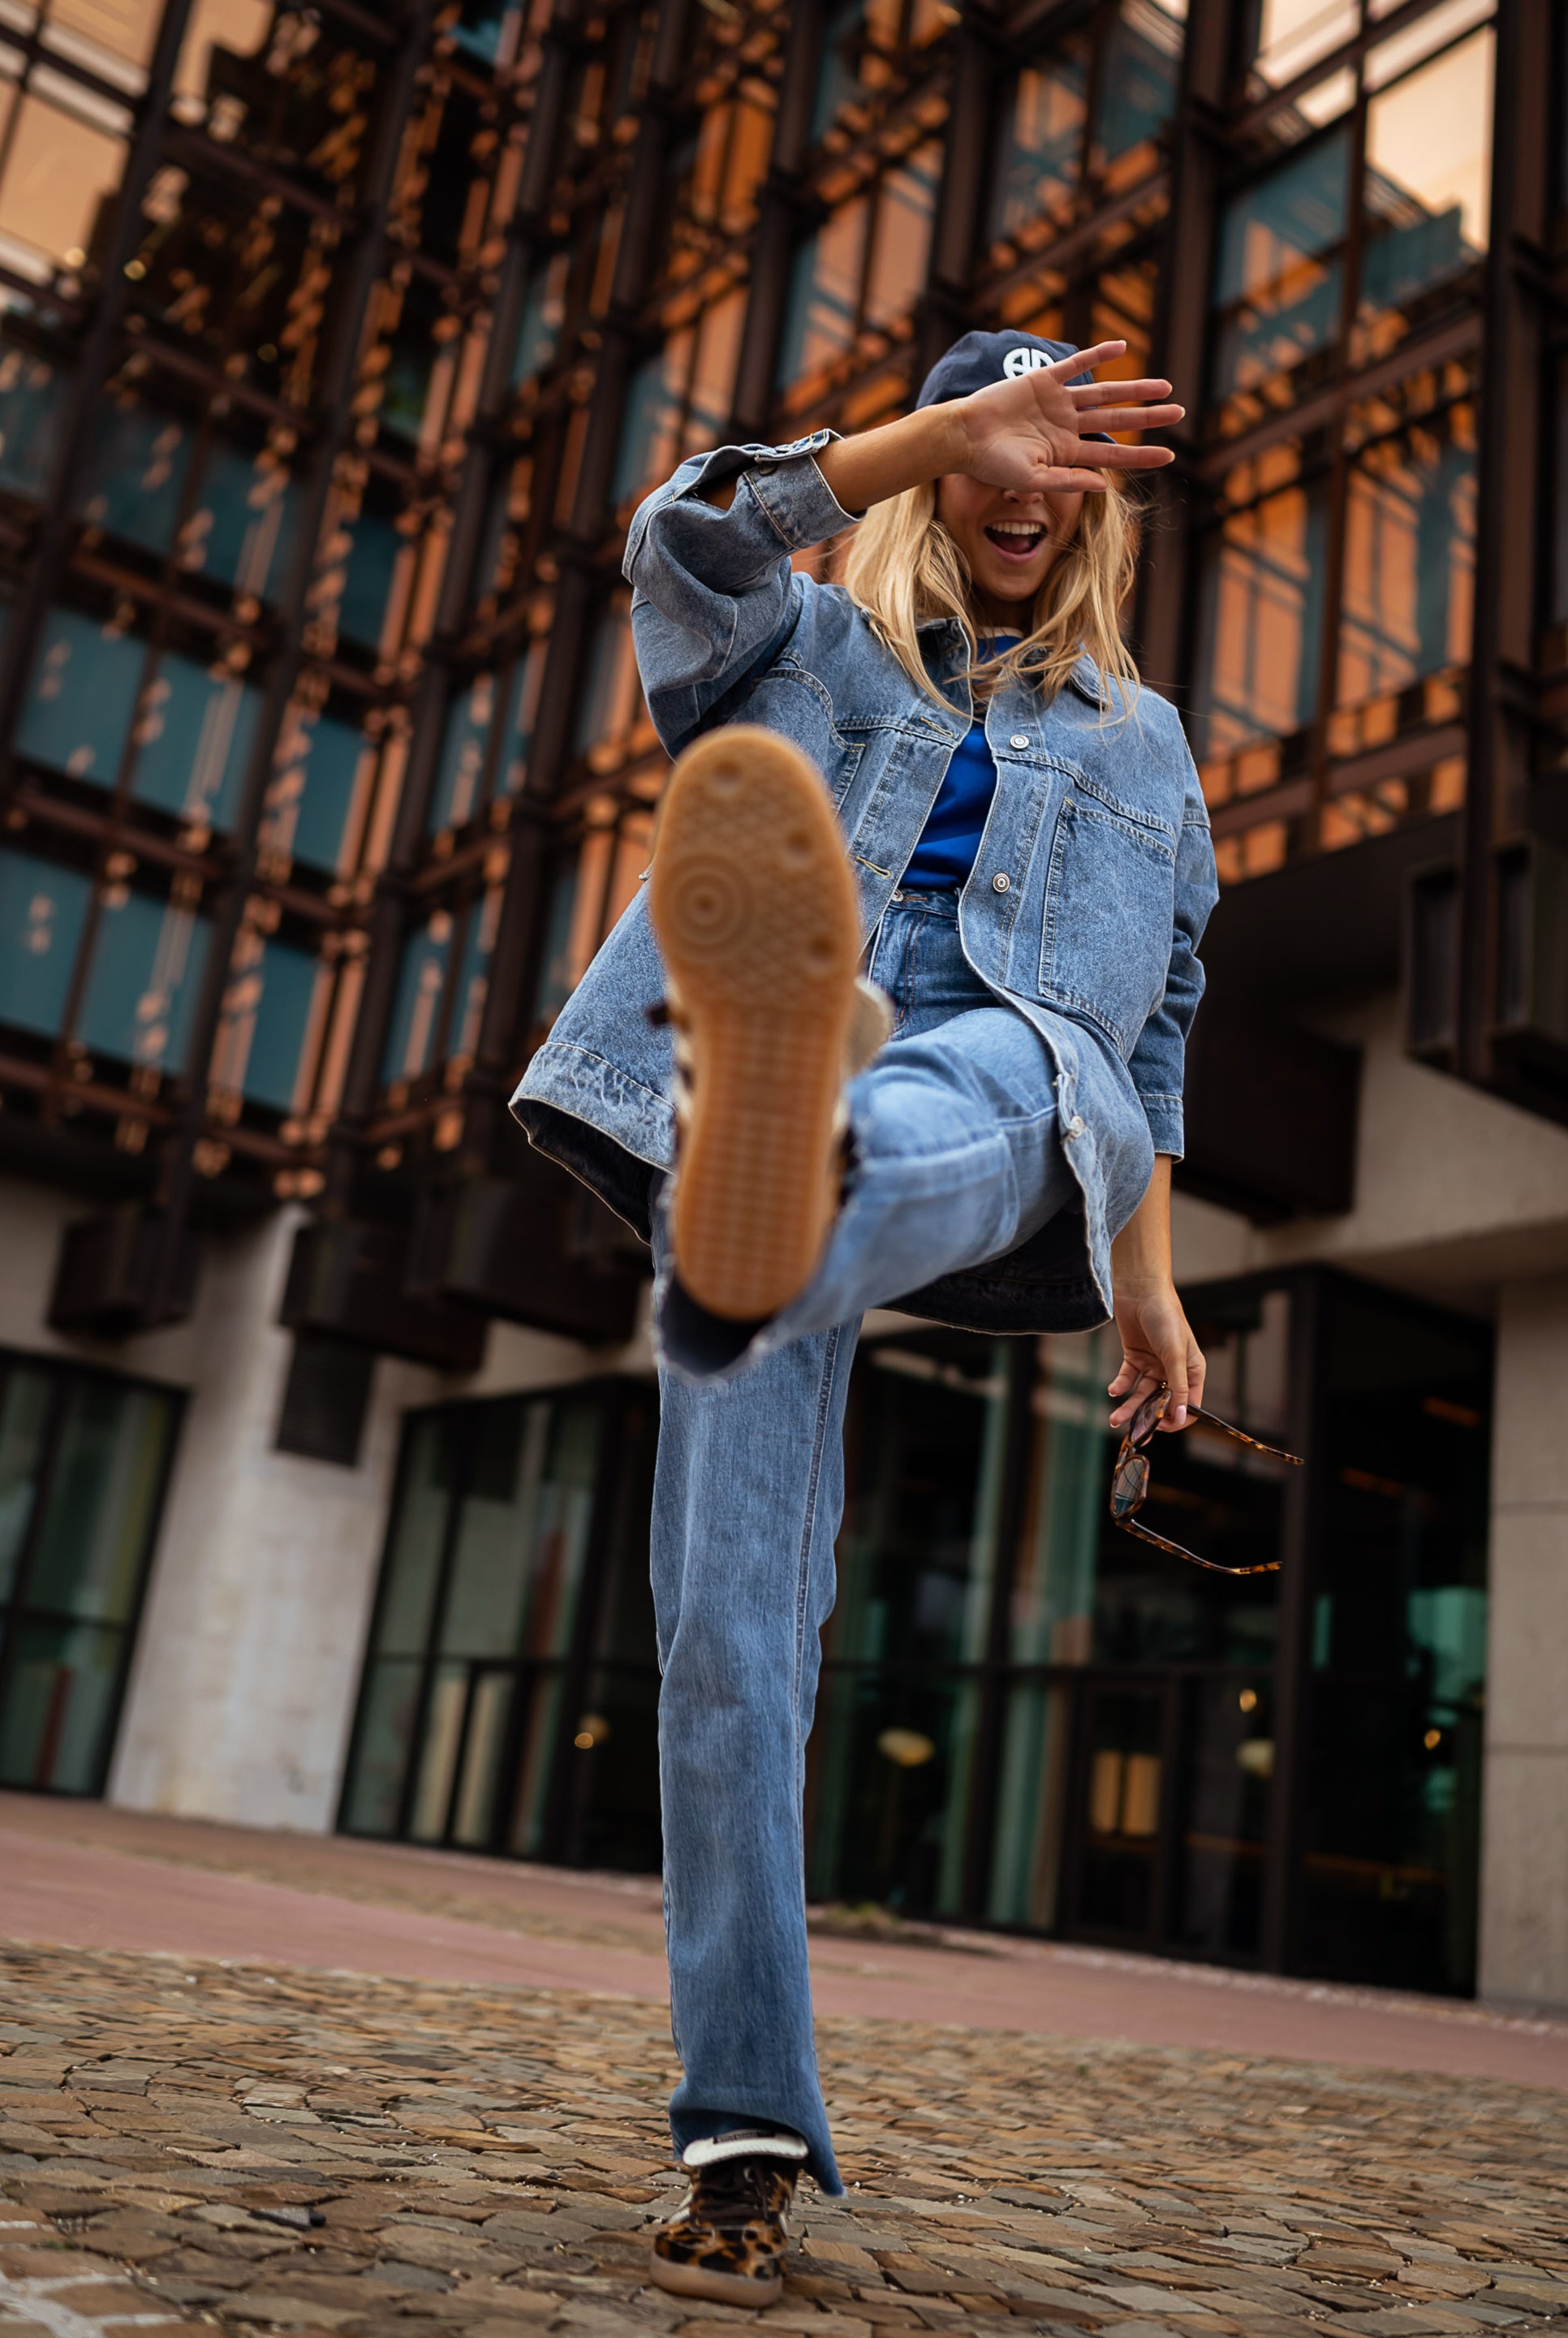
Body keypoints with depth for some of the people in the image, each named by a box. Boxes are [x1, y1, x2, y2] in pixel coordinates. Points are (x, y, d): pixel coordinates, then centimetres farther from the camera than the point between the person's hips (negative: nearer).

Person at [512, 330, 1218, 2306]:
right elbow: (688, 537, 2)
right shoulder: (805, 648, 25)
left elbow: (1153, 1030, 25)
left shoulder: (1140, 741, 29)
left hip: (1005, 1151, 0)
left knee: (1006, 1072, -39)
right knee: (730, 1620, -11)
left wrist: (1152, 1278, 14)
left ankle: (779, 1210, -75)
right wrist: (958, 428, -5)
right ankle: (745, 2127, -3)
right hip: (746, 1108, 0)